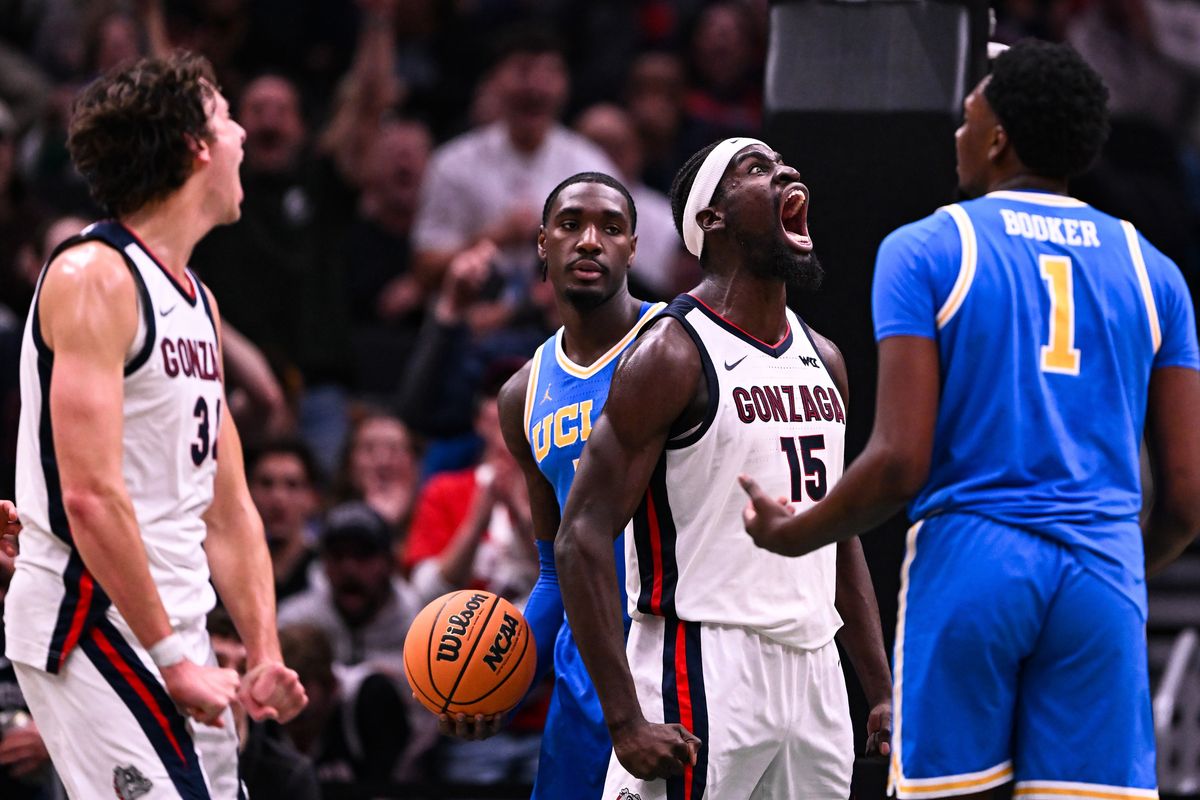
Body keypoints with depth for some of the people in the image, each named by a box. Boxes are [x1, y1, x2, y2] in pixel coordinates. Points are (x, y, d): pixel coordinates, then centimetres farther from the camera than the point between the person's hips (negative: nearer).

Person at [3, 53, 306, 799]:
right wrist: (171, 659, -21)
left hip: (177, 622, 9)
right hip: (91, 617, -9)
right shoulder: (94, 277, -13)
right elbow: (91, 496, -21)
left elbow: (227, 508, 19)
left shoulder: (198, 300, 16)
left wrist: (264, 653, 7)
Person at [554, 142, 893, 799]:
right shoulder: (672, 355, -9)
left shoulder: (823, 361, 15)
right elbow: (581, 537, -14)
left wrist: (882, 691, 15)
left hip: (815, 672, 7)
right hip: (705, 672, -7)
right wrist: (626, 721, -21)